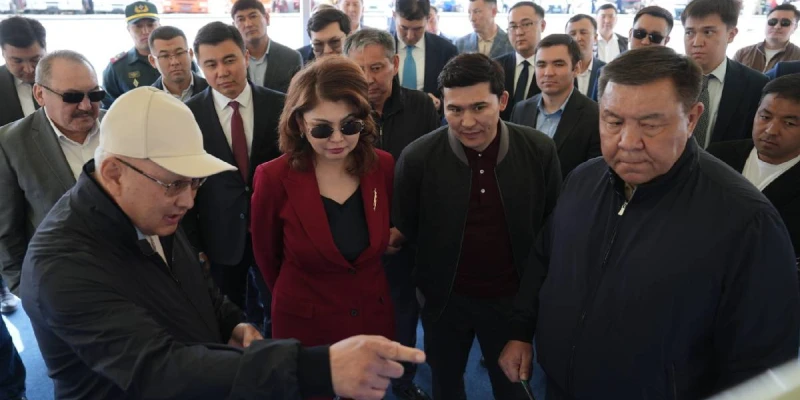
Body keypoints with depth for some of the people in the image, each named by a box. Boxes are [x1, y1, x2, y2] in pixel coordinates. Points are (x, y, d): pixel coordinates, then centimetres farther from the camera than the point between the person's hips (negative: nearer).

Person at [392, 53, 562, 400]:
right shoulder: (417, 157, -17)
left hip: (513, 298, 1)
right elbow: (404, 230, -5)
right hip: (445, 298, 0)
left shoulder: (540, 151, -13)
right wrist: (395, 239, -24)